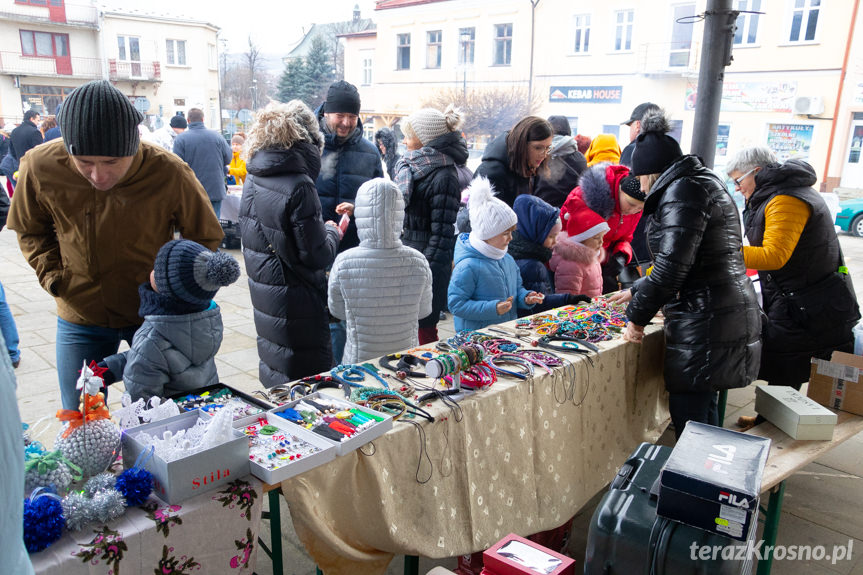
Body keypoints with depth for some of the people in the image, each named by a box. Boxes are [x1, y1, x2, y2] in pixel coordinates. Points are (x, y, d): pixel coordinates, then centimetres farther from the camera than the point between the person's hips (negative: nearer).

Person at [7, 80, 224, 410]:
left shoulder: (169, 173, -22)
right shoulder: (39, 166, -15)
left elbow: (206, 237, -4)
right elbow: (30, 230, 7)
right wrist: (52, 276, -6)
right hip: (79, 317, 2)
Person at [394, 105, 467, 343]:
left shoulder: (443, 176, -16)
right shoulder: (410, 165, 12)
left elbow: (442, 232, -18)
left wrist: (428, 275, -20)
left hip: (428, 263, -9)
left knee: (425, 328, 0)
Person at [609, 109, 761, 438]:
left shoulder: (683, 190, -12)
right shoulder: (704, 183, 20)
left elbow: (672, 266, -20)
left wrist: (637, 317, -9)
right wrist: (637, 291, 29)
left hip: (705, 325, -10)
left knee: (689, 419, -2)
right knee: (704, 413, 20)